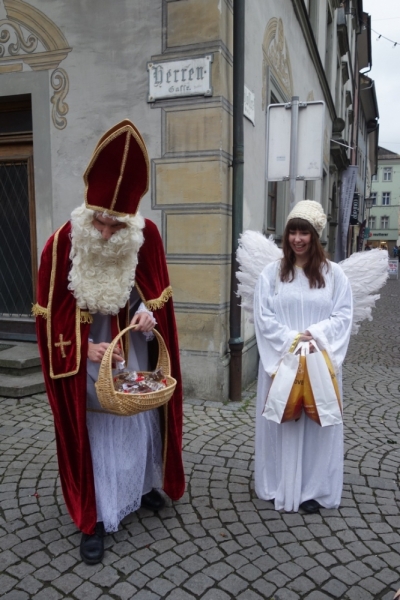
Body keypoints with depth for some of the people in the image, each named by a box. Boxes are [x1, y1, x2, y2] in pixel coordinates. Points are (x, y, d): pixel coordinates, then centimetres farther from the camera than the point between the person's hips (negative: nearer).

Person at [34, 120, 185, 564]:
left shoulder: (147, 237, -13)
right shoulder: (61, 245, -19)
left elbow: (160, 291, 1)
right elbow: (50, 316, -10)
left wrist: (150, 312, -19)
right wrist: (84, 349, -20)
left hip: (136, 359, 3)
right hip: (86, 366, -3)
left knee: (141, 421, 18)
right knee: (94, 432, 6)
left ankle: (143, 485, 45)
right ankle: (95, 519, 24)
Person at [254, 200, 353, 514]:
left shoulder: (333, 273, 2)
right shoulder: (272, 272, 1)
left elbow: (344, 315, -2)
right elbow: (263, 316, -4)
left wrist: (315, 334, -16)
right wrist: (291, 340, -14)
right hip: (280, 361, 0)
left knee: (317, 423, 6)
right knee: (282, 422, 8)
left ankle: (313, 489, 22)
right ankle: (279, 485, 24)